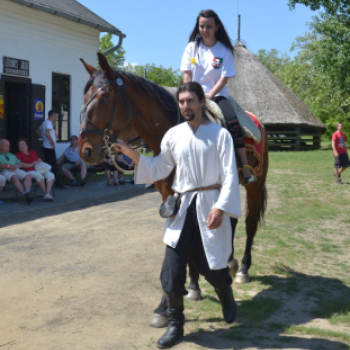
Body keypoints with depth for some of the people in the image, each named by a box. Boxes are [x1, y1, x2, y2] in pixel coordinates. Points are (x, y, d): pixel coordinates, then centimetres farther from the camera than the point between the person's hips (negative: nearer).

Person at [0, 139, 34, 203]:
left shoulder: (12, 156, 37)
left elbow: (19, 163, 24)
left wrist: (16, 166, 0)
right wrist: (8, 166, -14)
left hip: (16, 170, 6)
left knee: (28, 176, -26)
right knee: (15, 178, -39)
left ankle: (28, 192, -49)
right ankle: (24, 194, -55)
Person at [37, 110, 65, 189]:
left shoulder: (45, 122, 17)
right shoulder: (49, 123, -14)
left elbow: (38, 131, 29)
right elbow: (47, 133, -28)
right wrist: (52, 141, -18)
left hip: (46, 147, 10)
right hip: (49, 148, -10)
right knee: (53, 166, -10)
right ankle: (57, 183, -10)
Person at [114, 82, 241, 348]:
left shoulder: (220, 134, -4)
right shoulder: (173, 135, 6)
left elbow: (229, 176, -8)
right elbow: (159, 170, 11)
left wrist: (220, 207, -19)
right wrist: (131, 153, -2)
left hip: (210, 207, -3)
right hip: (182, 207, 3)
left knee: (213, 266, 9)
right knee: (172, 270, -1)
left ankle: (228, 301, 43)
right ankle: (176, 324, 16)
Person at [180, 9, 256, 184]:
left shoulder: (224, 50, 2)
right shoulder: (192, 47, 7)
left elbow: (224, 78, -5)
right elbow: (187, 75, 2)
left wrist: (210, 95, -18)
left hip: (217, 95, -2)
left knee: (232, 121, -29)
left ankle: (245, 169, -26)